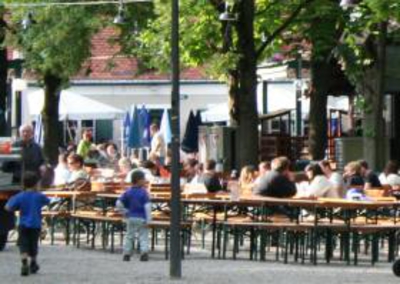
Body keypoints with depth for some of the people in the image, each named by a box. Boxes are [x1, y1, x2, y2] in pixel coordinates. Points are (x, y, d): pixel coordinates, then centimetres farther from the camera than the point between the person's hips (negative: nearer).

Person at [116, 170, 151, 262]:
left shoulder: (128, 192, 3)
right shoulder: (143, 192, -10)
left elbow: (119, 203, 1)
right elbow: (147, 206, -16)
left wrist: (125, 212, 11)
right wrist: (148, 219, -14)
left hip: (131, 218, 3)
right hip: (142, 218, -3)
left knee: (129, 236, 13)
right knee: (143, 236, 4)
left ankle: (126, 254, 14)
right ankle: (144, 252, -11)